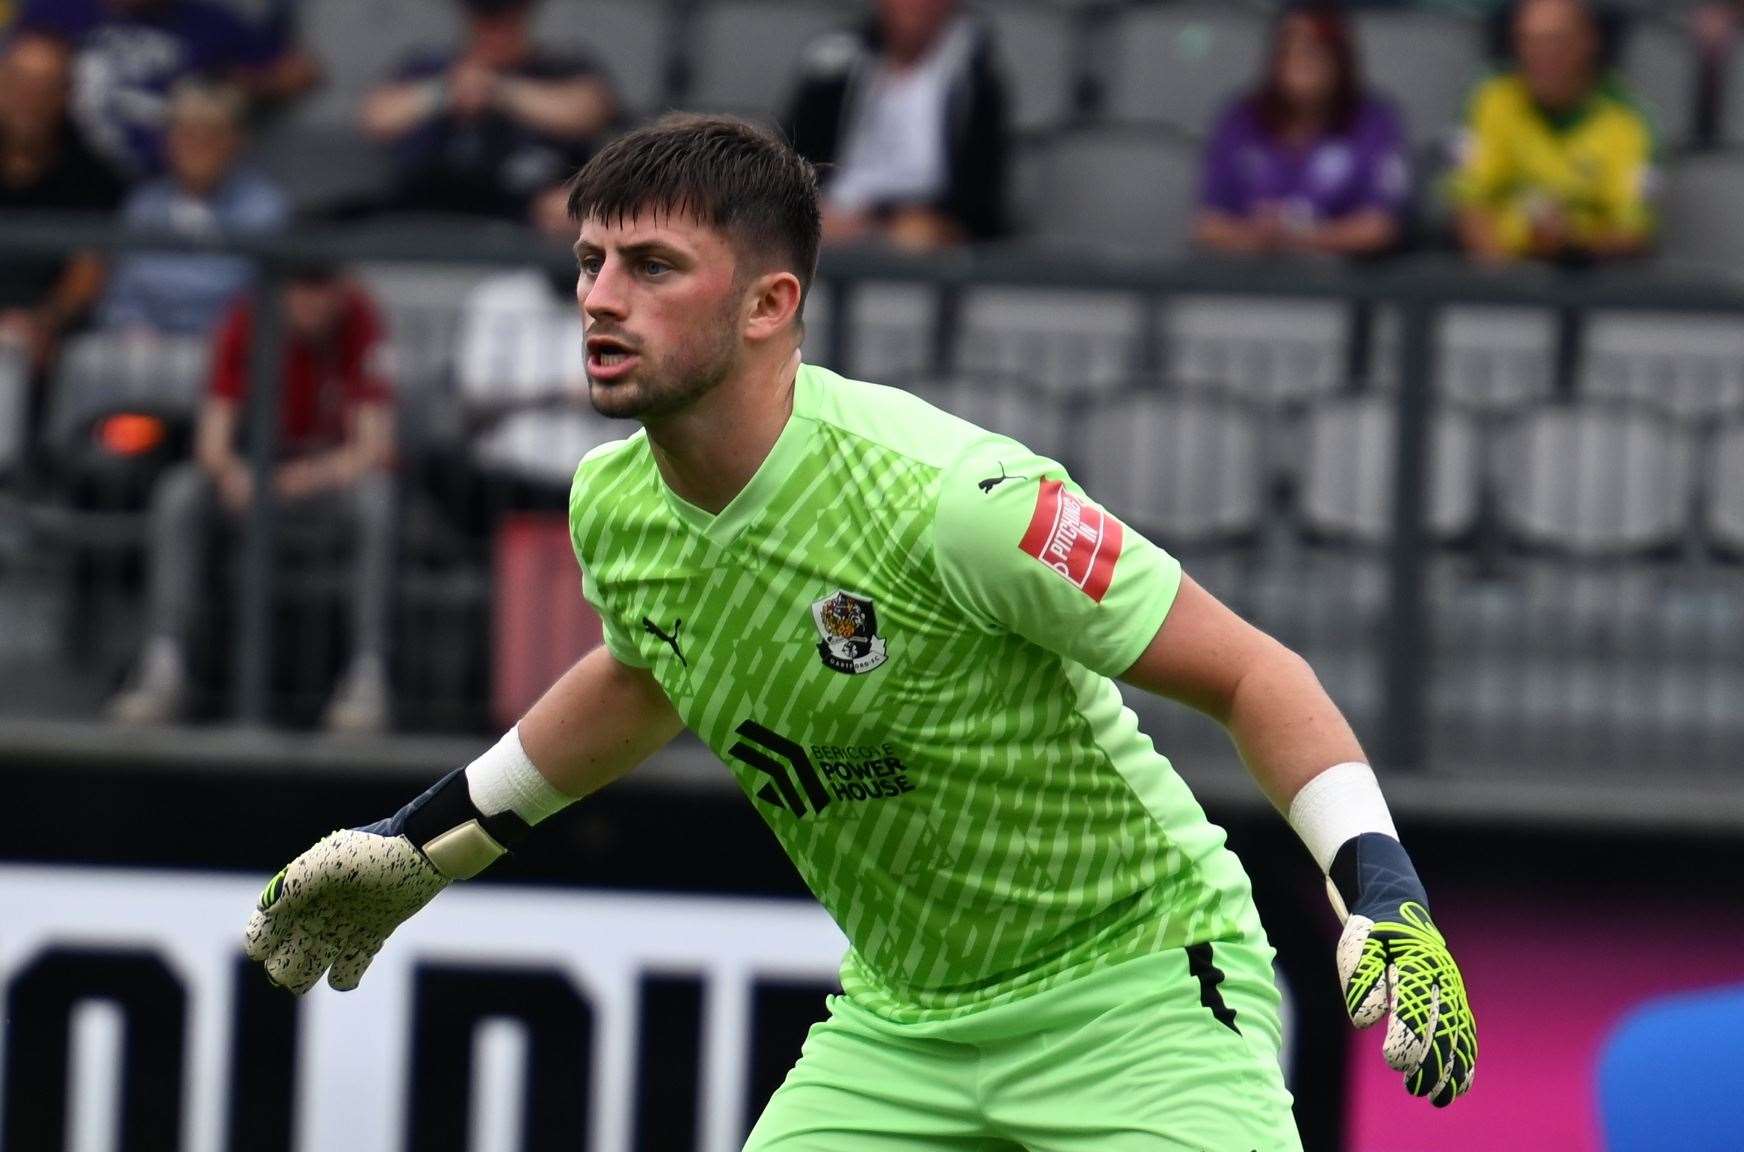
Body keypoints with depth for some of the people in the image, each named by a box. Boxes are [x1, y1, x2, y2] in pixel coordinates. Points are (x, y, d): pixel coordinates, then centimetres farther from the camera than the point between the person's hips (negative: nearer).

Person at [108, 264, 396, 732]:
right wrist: (230, 470, -37)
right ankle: (164, 668, -29)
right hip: (264, 470, 2)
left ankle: (368, 674, -36)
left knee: (376, 499, -37)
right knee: (178, 495, -25)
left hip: (339, 473, -2)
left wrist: (318, 474, -41)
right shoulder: (248, 320, -11)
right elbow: (213, 439, -13)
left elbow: (376, 446, -21)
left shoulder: (359, 320, -17)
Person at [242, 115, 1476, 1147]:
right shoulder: (613, 508, -5)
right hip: (899, 1016, 7)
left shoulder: (952, 498, -27)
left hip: (1133, 989, -6)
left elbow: (1256, 673, -20)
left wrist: (1382, 888, -32)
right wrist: (426, 842, 28)